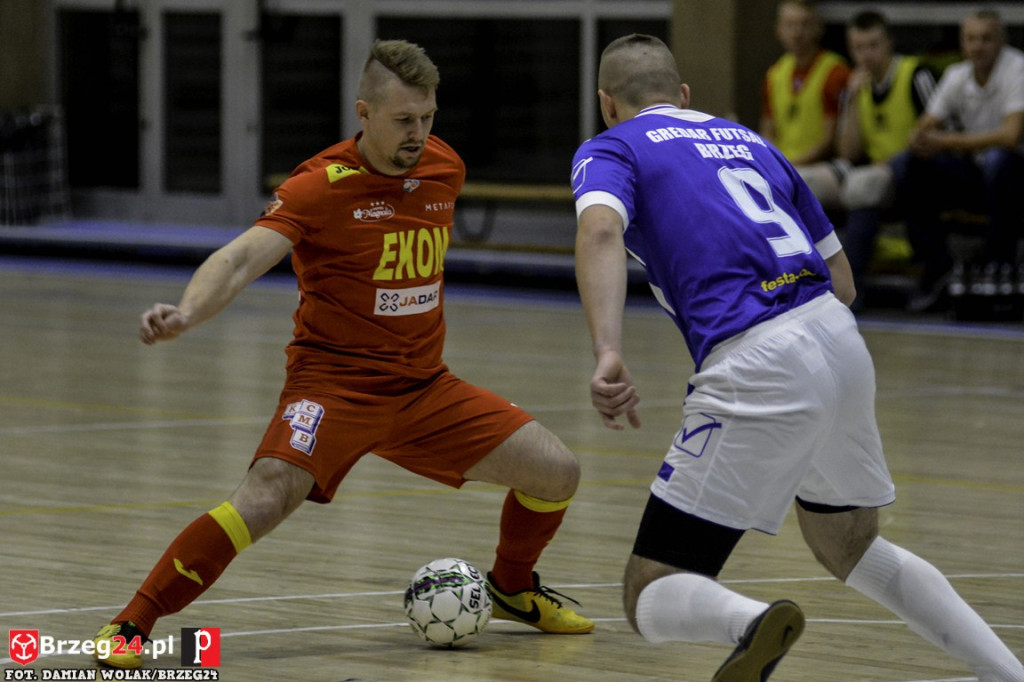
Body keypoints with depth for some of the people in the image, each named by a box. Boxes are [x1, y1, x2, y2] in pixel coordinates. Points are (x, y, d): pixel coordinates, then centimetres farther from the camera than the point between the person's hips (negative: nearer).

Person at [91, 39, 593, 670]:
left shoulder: (445, 169, 2)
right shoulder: (321, 185, -17)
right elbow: (242, 259, -29)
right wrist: (186, 314, -48)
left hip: (425, 387, 6)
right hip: (334, 382, -6)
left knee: (557, 472, 2)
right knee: (262, 502, -28)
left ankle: (512, 588, 32)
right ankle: (130, 626, -16)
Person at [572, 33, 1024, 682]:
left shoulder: (611, 149, 9)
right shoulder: (747, 139, 26)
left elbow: (601, 230, -15)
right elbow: (843, 279, 26)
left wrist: (609, 354, -28)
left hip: (756, 369, -6)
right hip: (844, 343, 6)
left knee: (652, 596, 0)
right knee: (852, 551, 31)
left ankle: (754, 623, -33)